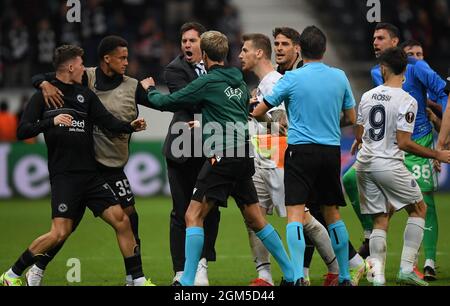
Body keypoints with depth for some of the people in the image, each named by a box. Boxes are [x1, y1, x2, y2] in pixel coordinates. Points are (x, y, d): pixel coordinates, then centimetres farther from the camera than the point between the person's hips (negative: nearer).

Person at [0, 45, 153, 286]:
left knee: (122, 221, -3)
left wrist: (130, 127, -14)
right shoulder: (43, 97, 1)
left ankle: (138, 279, 7)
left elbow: (109, 122, 6)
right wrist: (51, 122, -21)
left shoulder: (86, 95, 13)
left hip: (90, 174, 5)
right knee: (60, 232, -14)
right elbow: (22, 131, -6)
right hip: (63, 176, -5)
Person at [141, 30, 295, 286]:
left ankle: (187, 282, -12)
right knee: (255, 219, 15)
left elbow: (166, 102, -2)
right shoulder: (239, 81, 13)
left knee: (194, 216, -5)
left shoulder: (208, 82, -6)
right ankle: (291, 274, 17)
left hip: (222, 158, -7)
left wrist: (150, 90, 19)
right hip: (244, 157, 7)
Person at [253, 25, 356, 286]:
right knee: (332, 213, 15)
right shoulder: (339, 77, 4)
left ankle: (297, 276, -20)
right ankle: (345, 276, 17)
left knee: (296, 213, -6)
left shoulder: (292, 78, -6)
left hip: (301, 149, -4)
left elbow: (258, 112, 3)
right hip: (332, 150, 4)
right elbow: (351, 118, 13)